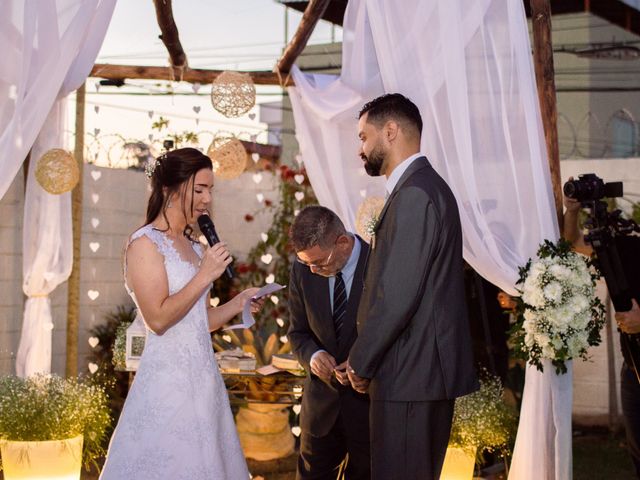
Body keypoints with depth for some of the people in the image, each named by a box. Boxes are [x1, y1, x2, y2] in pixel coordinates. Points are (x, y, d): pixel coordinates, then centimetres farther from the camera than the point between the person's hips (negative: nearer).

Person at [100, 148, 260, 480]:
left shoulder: (192, 246, 14)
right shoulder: (145, 243, -9)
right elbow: (158, 318, -18)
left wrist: (237, 304, 2)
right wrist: (205, 276, -16)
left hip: (203, 376, 8)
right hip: (168, 380, -8)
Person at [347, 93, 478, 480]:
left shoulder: (414, 193, -16)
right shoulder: (428, 185, 16)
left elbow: (396, 296, -22)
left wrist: (360, 363, -10)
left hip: (410, 373, -10)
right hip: (431, 368, 10)